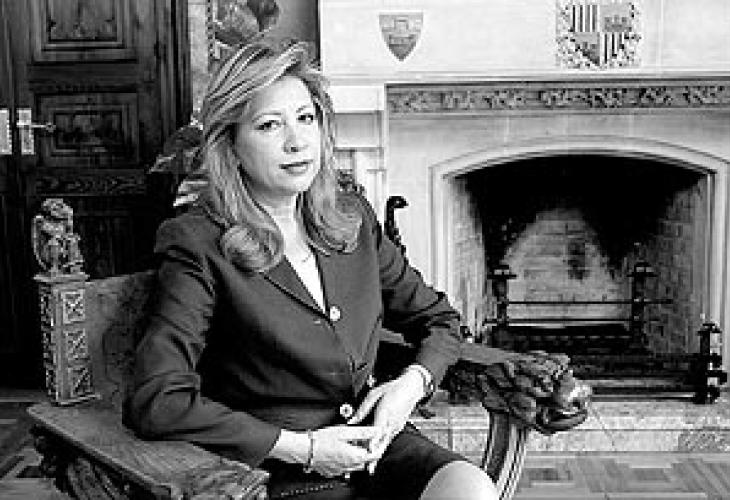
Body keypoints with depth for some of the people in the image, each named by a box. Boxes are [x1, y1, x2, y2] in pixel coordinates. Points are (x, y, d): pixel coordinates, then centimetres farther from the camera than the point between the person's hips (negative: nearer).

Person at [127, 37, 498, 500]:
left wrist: (412, 383, -4)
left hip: (377, 444, 5)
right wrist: (301, 446, -17)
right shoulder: (199, 244, -10)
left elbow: (439, 319, 17)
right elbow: (155, 404, -18)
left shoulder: (352, 217, 7)